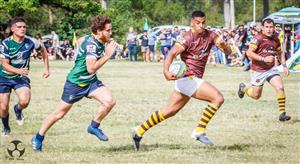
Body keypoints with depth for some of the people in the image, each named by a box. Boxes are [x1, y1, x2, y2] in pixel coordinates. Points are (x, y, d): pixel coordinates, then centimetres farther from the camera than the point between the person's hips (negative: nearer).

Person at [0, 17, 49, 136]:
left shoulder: (30, 42, -13)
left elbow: (43, 50, 9)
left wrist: (46, 68, 7)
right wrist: (18, 71, -39)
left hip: (21, 77, 1)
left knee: (25, 101, -25)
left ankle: (18, 109, 13)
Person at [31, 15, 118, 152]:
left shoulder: (99, 41, -2)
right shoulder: (91, 44, -28)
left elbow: (80, 41, 19)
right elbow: (91, 68, -36)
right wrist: (107, 55, -34)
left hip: (90, 81, 7)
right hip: (75, 83, -7)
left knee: (110, 101, -15)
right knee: (60, 113, 5)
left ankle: (94, 126, 7)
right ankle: (38, 138, 22)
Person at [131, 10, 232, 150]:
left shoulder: (209, 36, 6)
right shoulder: (189, 38, -14)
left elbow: (228, 51, 2)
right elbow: (172, 53, -25)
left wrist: (222, 45, -23)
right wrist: (166, 70, -43)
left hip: (194, 80, 8)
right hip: (188, 78, -8)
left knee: (169, 111, 16)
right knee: (218, 98, -18)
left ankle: (139, 131, 25)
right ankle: (199, 131, -13)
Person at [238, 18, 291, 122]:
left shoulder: (275, 40, 3)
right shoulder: (258, 38, -17)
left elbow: (280, 53, 21)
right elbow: (249, 53, -23)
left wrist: (284, 66, 10)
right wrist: (264, 59, -29)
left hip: (271, 69, 4)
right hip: (259, 70, -4)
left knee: (280, 87, -17)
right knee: (256, 96, 9)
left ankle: (282, 113, -11)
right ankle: (243, 88, 42)